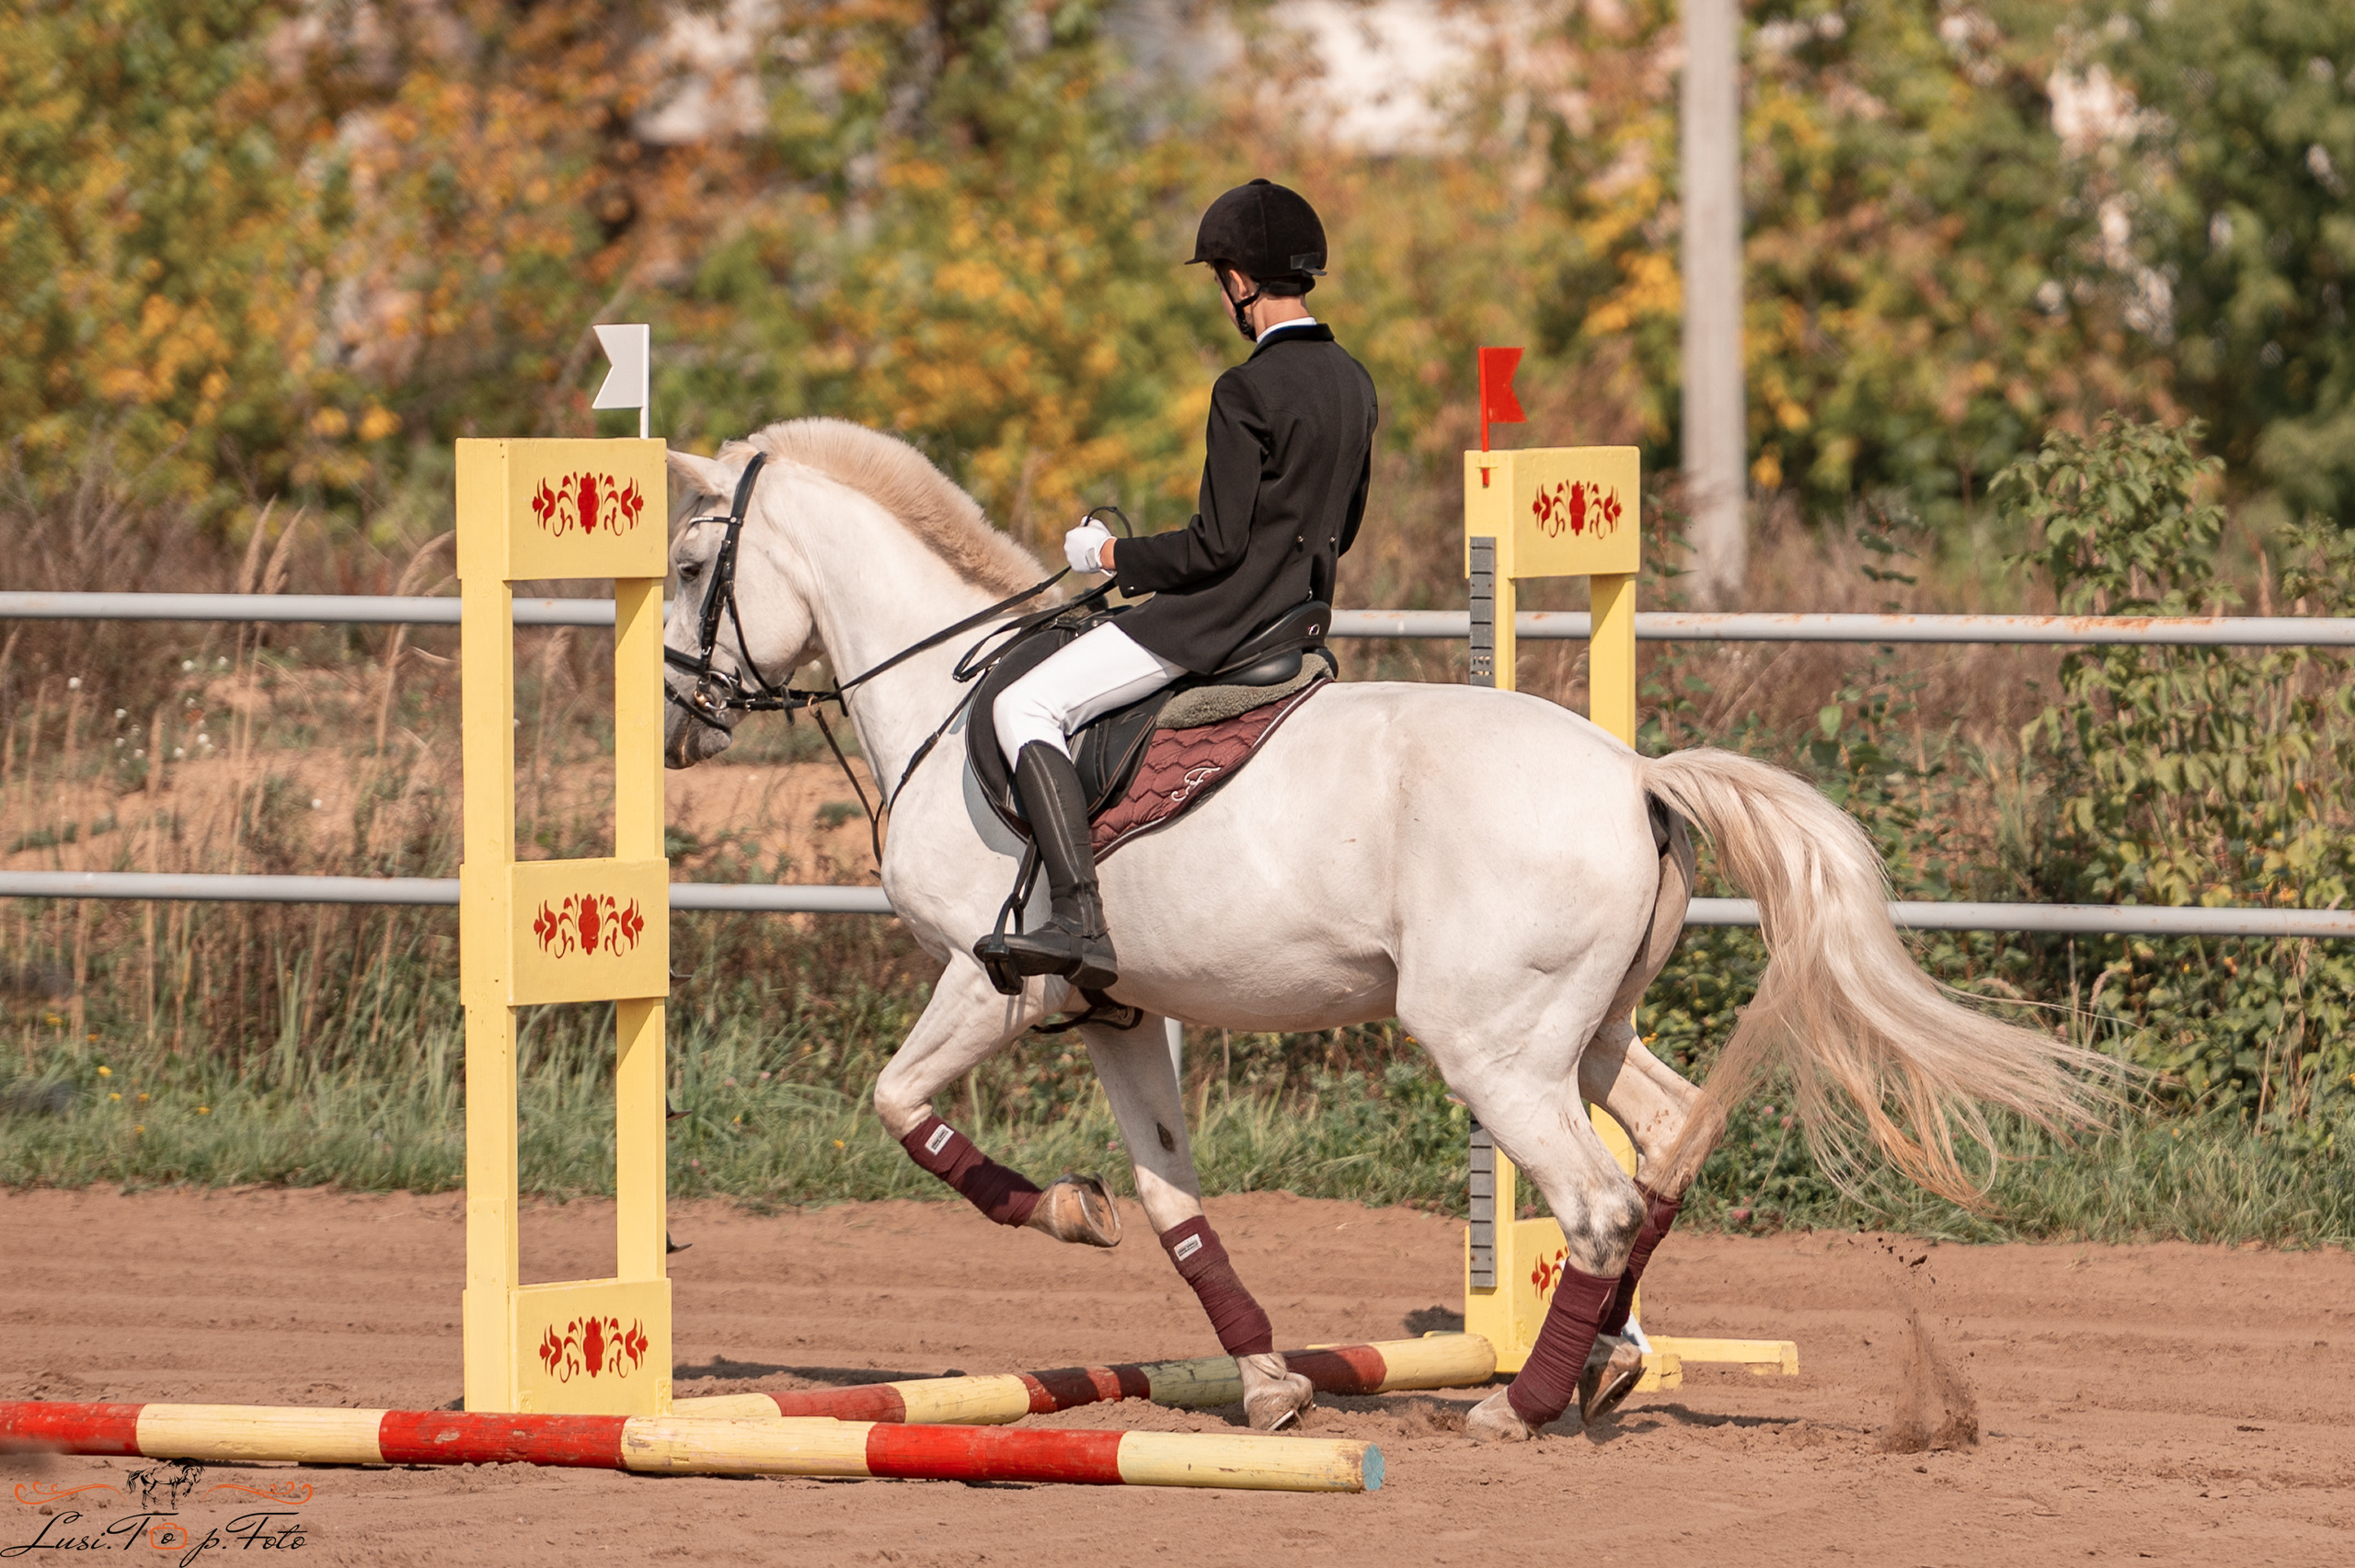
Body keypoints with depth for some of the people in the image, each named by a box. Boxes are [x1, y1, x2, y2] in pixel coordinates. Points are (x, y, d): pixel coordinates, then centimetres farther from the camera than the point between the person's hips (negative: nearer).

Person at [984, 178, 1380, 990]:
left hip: (1217, 620, -10)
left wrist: (1113, 557, -6)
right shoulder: (1353, 382, 9)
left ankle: (1079, 923, -24)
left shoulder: (1248, 392, -18)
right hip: (1299, 616, 10)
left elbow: (1217, 546, -20)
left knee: (1024, 708, -10)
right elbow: (1341, 526, 18)